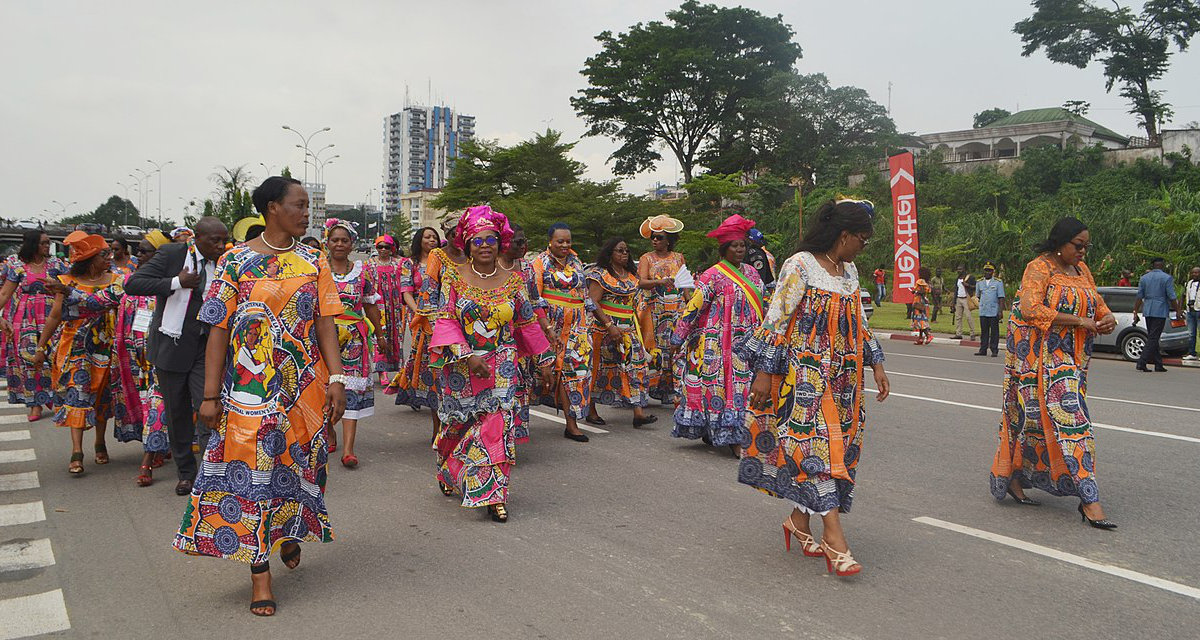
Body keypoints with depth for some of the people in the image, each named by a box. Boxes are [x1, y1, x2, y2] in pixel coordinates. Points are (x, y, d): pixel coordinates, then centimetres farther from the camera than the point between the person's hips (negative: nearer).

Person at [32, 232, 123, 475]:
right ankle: (76, 452, -12)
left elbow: (108, 300, -17)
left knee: (101, 394, 9)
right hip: (75, 347, -2)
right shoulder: (68, 281, 0)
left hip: (104, 348, 2)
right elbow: (55, 316, 3)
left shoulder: (115, 280, 3)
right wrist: (41, 348, 2)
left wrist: (70, 293, -23)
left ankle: (100, 442, 25)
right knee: (76, 392, -9)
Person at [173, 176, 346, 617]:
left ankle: (291, 532, 40)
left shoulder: (312, 261, 7)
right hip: (250, 384, -2)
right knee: (252, 469, -1)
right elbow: (218, 329, -3)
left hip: (305, 382, 3)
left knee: (299, 461, 10)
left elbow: (325, 323, 2)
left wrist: (336, 379, -7)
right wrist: (211, 394, -7)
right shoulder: (236, 260, -1)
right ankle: (260, 573, 10)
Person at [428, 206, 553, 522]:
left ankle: (493, 496, 0)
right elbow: (446, 321, -9)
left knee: (497, 425, -7)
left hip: (501, 370, 1)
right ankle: (447, 473, 43)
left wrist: (544, 359, 13)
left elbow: (528, 323, 10)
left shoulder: (514, 280, 2)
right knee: (458, 423, 14)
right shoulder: (454, 277, -3)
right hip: (461, 368, -1)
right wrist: (468, 356, -21)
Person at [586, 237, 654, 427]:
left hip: (629, 329, 6)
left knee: (636, 365, -5)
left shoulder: (631, 277, 16)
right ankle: (591, 411, 14)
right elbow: (593, 303, -14)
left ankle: (638, 411, -9)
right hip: (605, 330, -6)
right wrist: (609, 325, -21)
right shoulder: (600, 274, -6)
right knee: (599, 368, 1)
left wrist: (638, 329, 17)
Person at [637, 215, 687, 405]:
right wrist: (659, 282, -28)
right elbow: (641, 282, -10)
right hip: (655, 309, -1)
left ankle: (675, 391, -4)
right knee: (657, 348, -7)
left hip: (678, 309, 1)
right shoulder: (647, 258, 6)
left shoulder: (678, 257, 12)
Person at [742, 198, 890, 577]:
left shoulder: (849, 270, 13)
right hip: (805, 373, -8)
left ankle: (800, 519, 21)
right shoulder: (800, 266, -11)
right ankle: (834, 535, -8)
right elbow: (775, 319, -13)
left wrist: (876, 366, 14)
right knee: (814, 443, -10)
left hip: (843, 376, 8)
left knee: (838, 444, 8)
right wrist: (764, 374, -15)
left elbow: (859, 324, 20)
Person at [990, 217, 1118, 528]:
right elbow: (1031, 309, -22)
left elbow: (1097, 302, 22)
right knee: (1068, 418, -13)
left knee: (1039, 420, 11)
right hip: (1041, 355, -8)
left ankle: (1014, 479, 23)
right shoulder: (1039, 268, -10)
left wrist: (1107, 318, -3)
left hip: (1071, 359, 8)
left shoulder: (1081, 269, 16)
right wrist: (1078, 321, -21)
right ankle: (1089, 499, -13)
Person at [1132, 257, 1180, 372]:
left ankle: (1158, 364, 16)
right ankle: (1141, 362, -14)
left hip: (1148, 312, 5)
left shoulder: (1144, 278, 8)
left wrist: (1136, 312, 10)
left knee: (1152, 338, 12)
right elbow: (1172, 297, -7)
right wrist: (1178, 310, 6)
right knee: (1153, 338, -5)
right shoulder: (1167, 278, -5)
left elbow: (1139, 297, 7)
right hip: (1160, 312, -5)